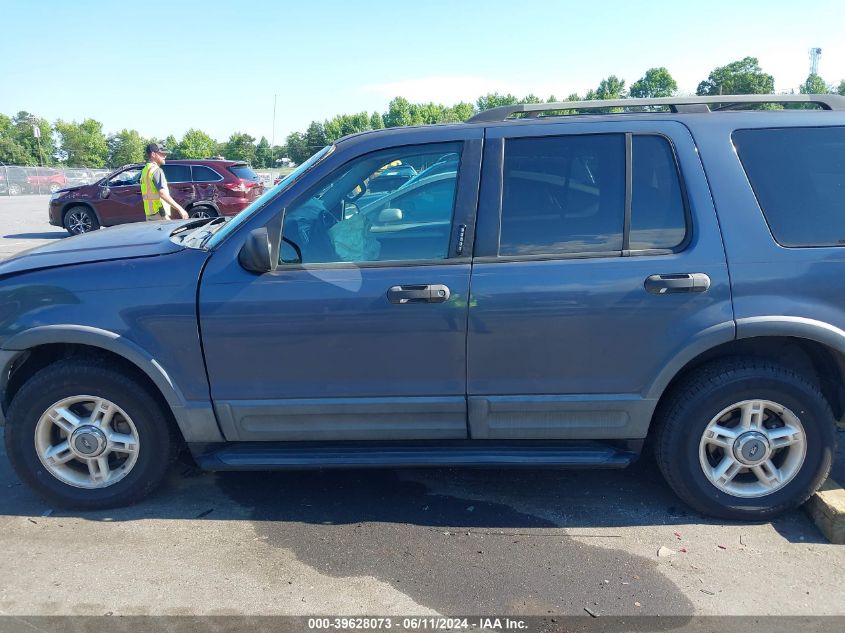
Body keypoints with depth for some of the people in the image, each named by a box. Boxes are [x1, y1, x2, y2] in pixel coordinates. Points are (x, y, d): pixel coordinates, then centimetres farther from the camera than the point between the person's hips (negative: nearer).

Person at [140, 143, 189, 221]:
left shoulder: (145, 170, 18)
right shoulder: (156, 170, -13)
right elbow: (162, 193, -25)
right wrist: (180, 209, -28)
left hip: (149, 215, 10)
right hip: (159, 215, -10)